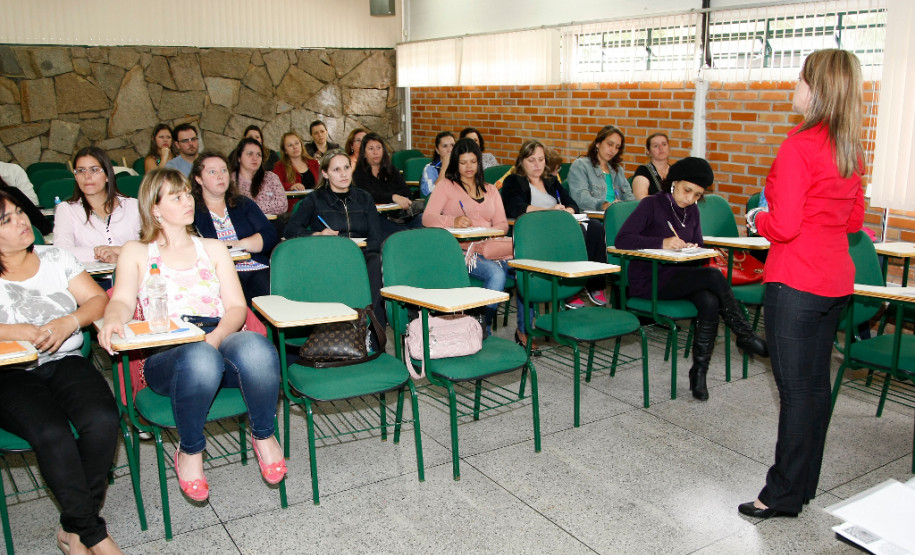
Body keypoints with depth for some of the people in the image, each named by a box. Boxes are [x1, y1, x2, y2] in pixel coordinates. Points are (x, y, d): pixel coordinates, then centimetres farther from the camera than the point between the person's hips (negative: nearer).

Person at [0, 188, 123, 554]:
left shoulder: (55, 258, 12)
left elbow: (98, 300, 7)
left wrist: (67, 323, -12)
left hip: (65, 363, 3)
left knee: (102, 421, -26)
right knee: (53, 435, -30)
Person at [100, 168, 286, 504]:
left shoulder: (213, 249, 25)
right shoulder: (137, 252, 21)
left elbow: (236, 306, 13)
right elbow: (122, 301, 4)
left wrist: (217, 336, -10)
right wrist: (112, 320, -23)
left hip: (220, 339, 2)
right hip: (165, 355, -1)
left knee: (255, 348, -37)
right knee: (199, 359, -40)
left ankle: (263, 435, -9)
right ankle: (189, 451, -12)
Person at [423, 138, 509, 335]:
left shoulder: (491, 190, 25)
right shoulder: (446, 186, 12)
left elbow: (502, 224, 14)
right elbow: (427, 218, -3)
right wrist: (453, 221, -22)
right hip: (461, 250, -4)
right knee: (496, 273, -33)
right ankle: (483, 328, -24)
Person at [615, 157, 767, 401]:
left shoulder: (692, 211, 14)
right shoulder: (652, 204, -5)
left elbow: (698, 244, 20)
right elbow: (622, 239, -16)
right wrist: (662, 243, -27)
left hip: (679, 277, 6)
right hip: (648, 280, -6)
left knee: (710, 301, -28)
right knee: (714, 276, -27)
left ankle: (699, 372, -18)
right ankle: (745, 336, -12)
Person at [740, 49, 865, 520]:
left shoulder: (800, 145, -17)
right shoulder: (851, 149, 9)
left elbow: (784, 225, -20)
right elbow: (854, 219, 18)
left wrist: (757, 220, -1)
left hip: (796, 283, -8)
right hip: (835, 281, 9)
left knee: (795, 388, -1)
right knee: (816, 383, 15)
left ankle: (784, 495, 11)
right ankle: (804, 484, 28)